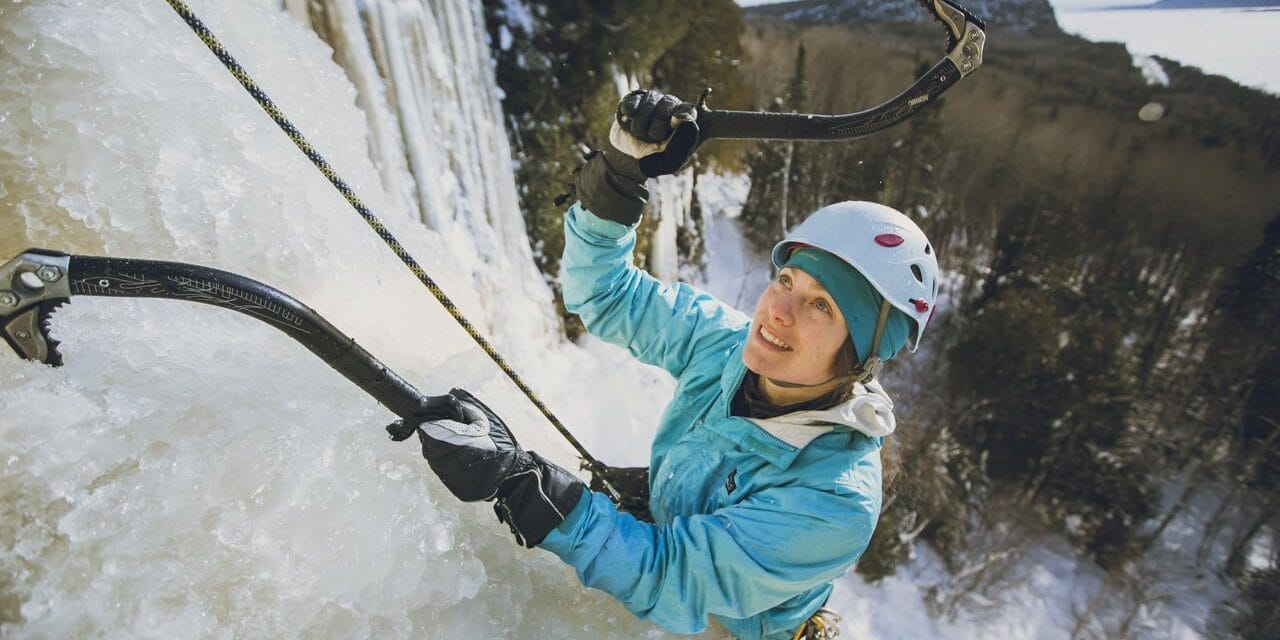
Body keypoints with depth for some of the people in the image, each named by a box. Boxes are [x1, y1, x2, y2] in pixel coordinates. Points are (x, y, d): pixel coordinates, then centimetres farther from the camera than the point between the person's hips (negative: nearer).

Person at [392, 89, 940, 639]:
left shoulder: (837, 507, -33)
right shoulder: (725, 344, -18)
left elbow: (668, 581, -36)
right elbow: (604, 290, -9)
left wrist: (517, 481, -46)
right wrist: (621, 167, -24)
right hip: (654, 534, 4)